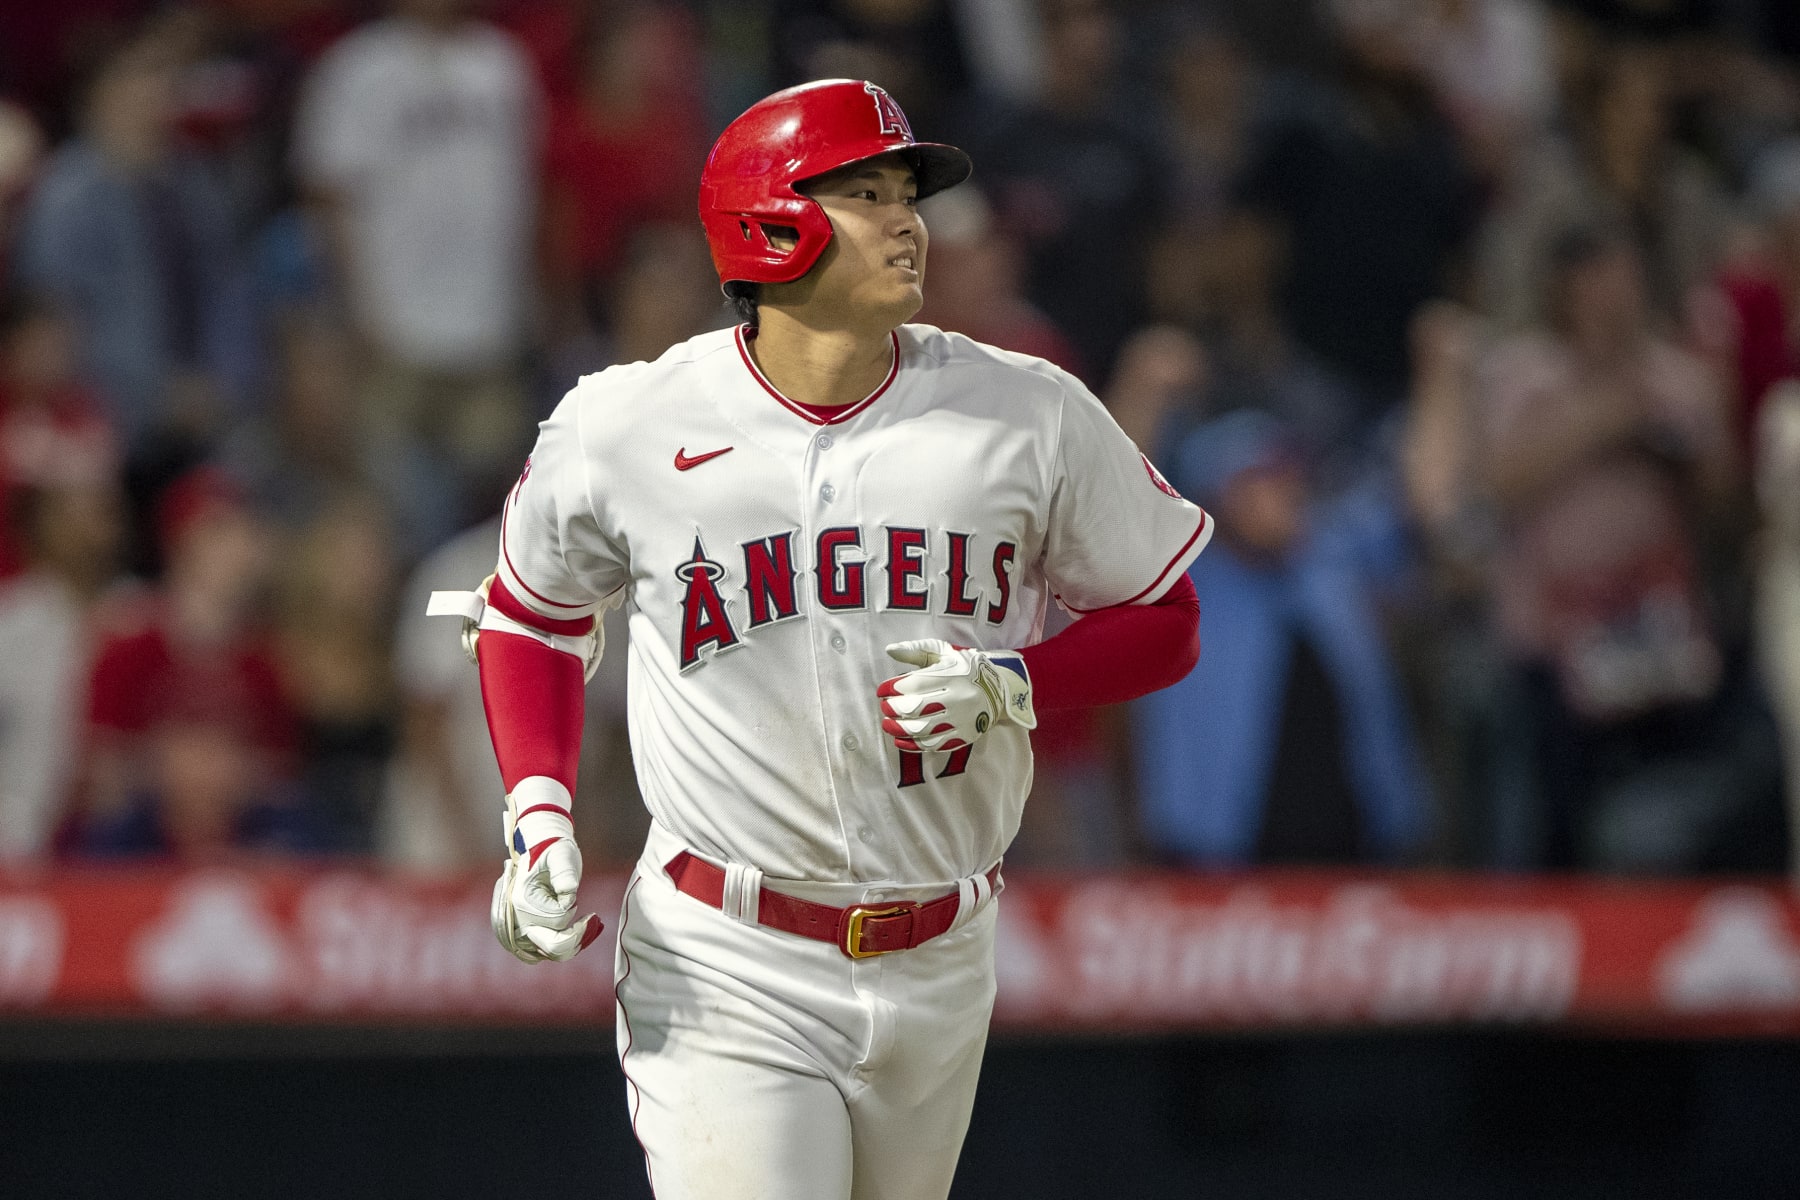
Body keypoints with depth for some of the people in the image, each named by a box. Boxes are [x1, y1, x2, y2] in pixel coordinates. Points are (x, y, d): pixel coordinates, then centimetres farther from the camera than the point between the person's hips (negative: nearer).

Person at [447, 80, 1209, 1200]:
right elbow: (534, 611, 12)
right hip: (724, 973, -3)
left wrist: (1009, 684, -12)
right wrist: (537, 811, -3)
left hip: (939, 968, 3)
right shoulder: (624, 429, -6)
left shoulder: (1031, 415, -3)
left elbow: (1165, 623, 7)